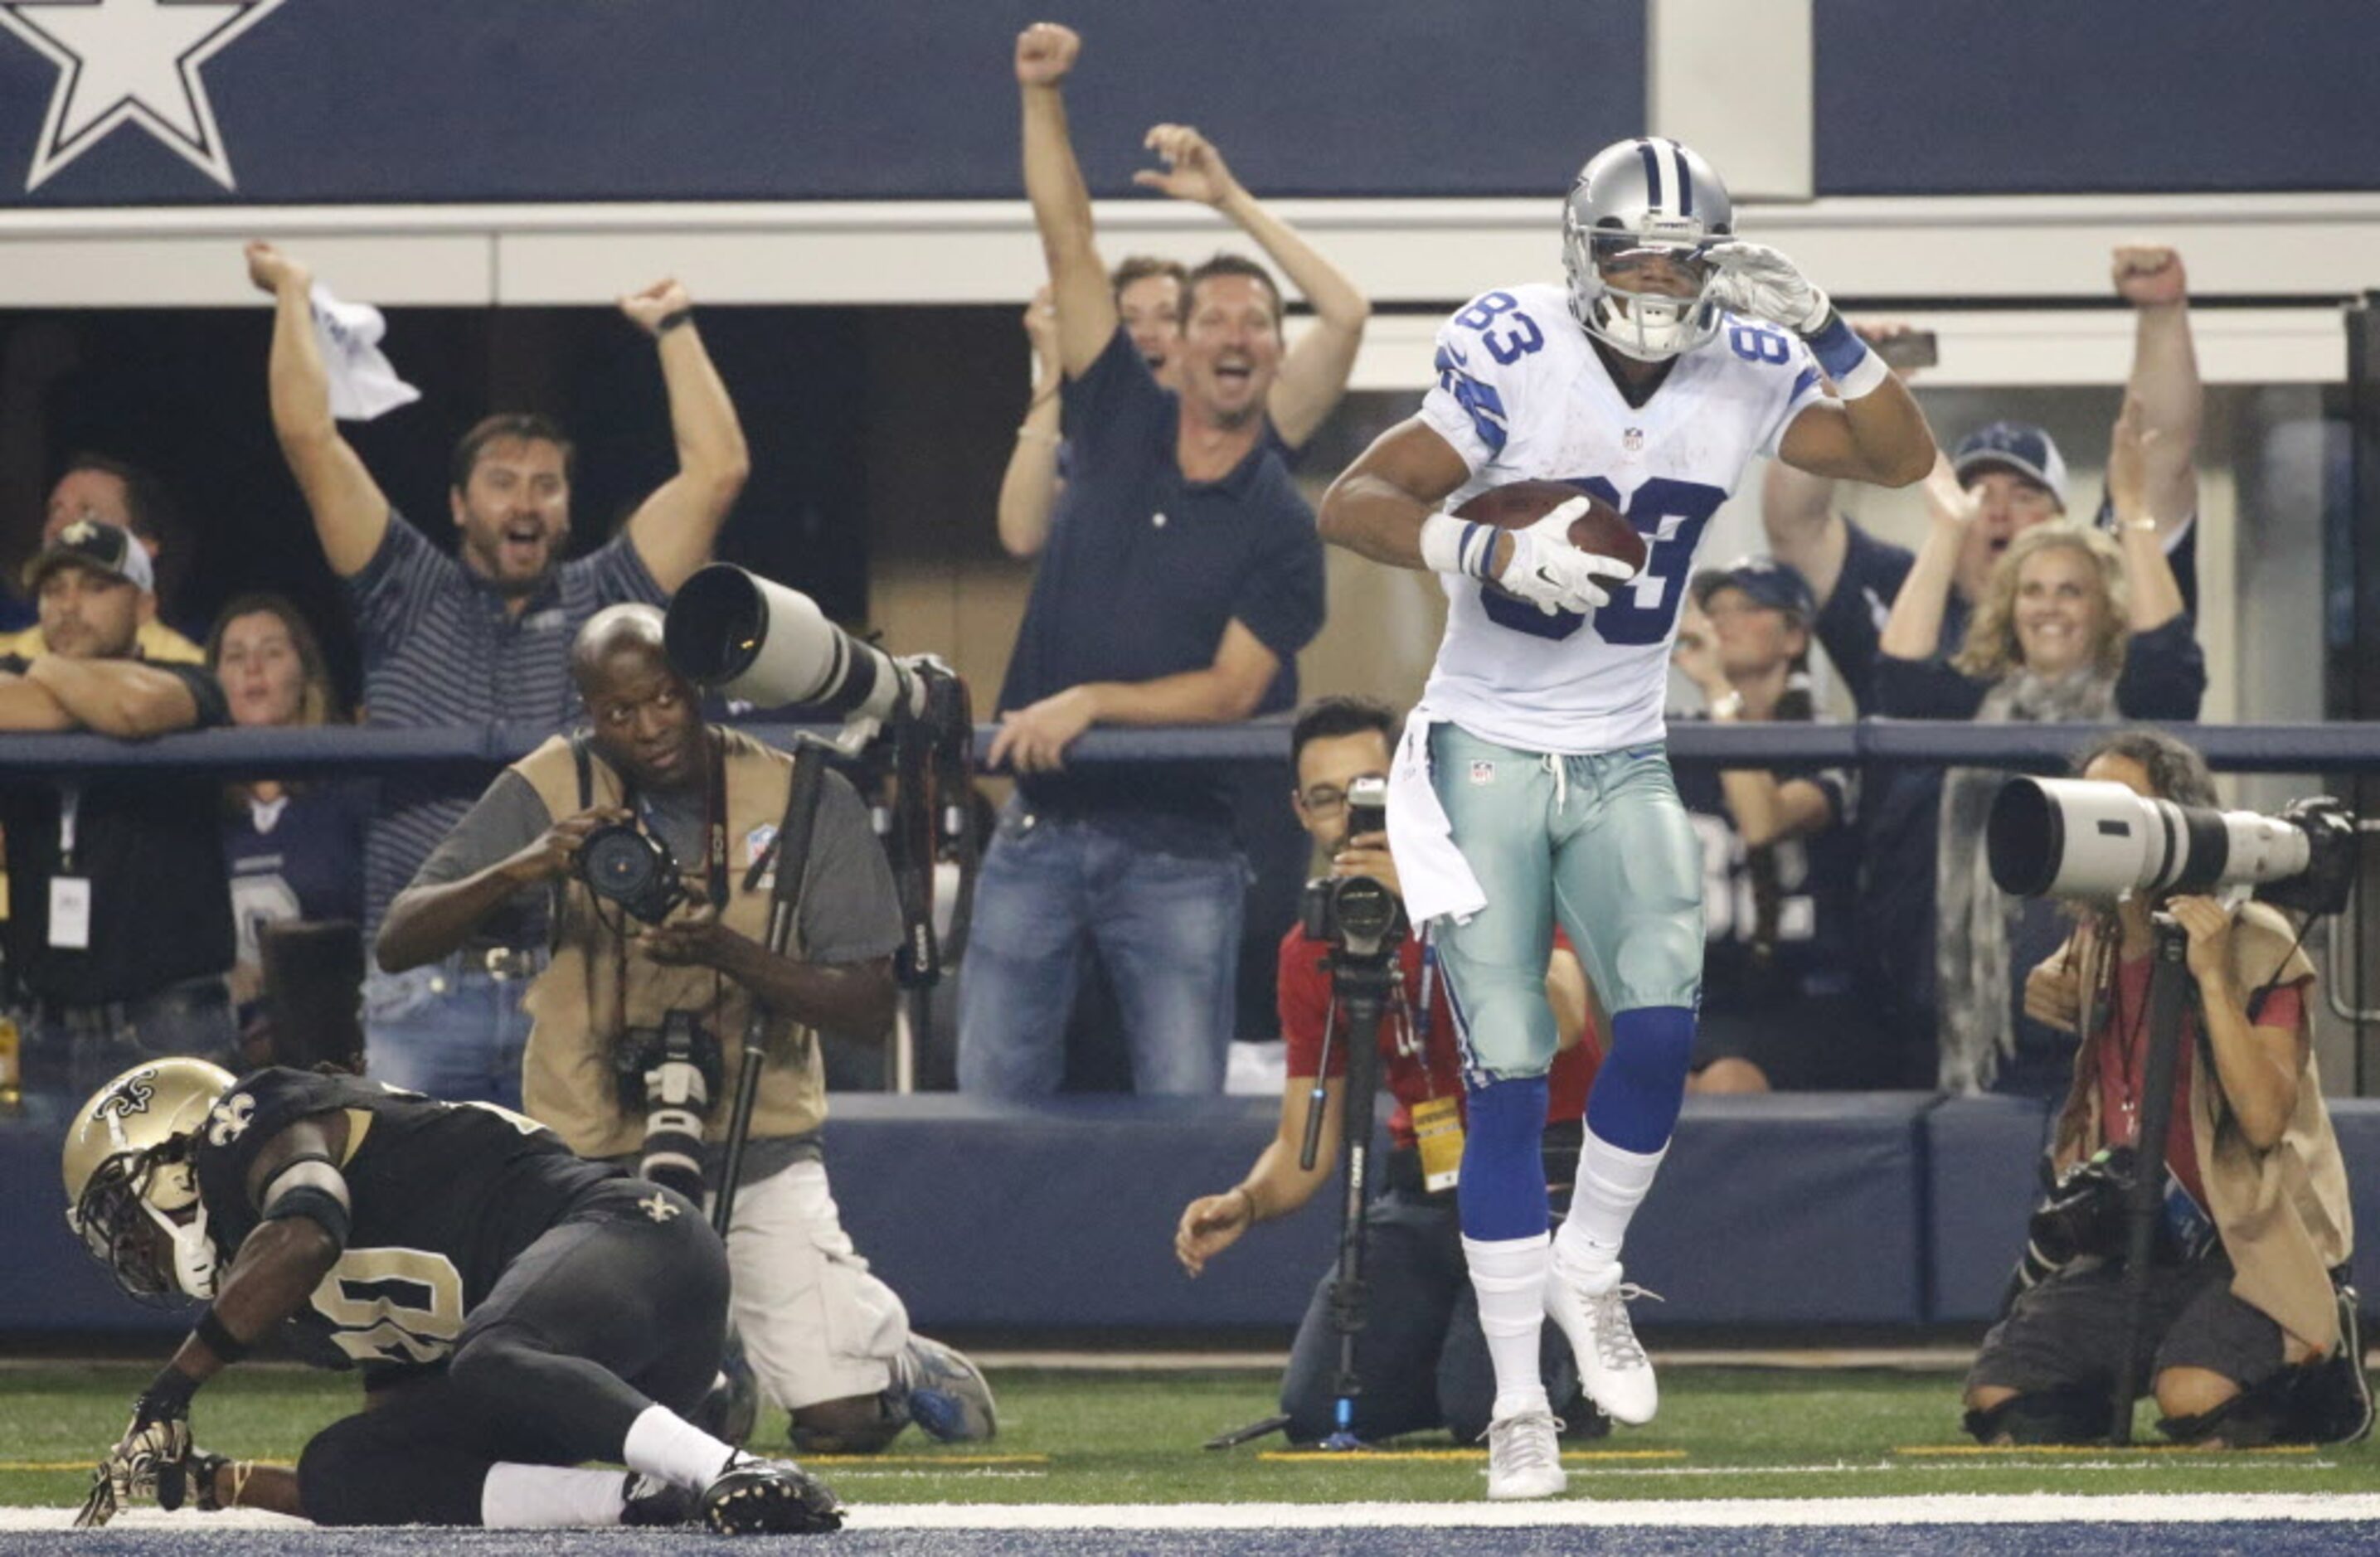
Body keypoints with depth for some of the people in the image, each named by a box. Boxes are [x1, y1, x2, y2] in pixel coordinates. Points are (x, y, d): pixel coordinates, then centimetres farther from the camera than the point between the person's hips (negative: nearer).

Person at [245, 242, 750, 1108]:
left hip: (573, 995, 0)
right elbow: (309, 441, 8)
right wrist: (293, 298, 15)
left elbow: (717, 470, 10)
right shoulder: (408, 604, 12)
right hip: (419, 994, 0)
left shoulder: (601, 605, 13)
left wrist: (673, 328, 17)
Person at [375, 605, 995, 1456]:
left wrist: (728, 951, -26)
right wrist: (516, 870, -30)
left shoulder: (807, 801, -6)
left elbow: (868, 1005, -10)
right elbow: (398, 941, -12)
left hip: (759, 1146, -1)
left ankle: (890, 1350, 27)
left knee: (843, 1421, -12)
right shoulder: (544, 795, -6)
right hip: (593, 1156, 1)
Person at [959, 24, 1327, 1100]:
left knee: (1184, 1112, -4)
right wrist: (1041, 97, 0)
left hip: (1179, 842, -3)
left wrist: (1089, 705, -18)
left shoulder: (1280, 526, -1)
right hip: (1040, 829, 3)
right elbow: (1068, 242, 5)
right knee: (991, 1096, 1)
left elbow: (1231, 689, -8)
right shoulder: (1125, 426, 7)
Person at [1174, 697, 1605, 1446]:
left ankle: (1570, 1364, 11)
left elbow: (1558, 1027, -28)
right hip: (1422, 1186, 5)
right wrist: (1244, 1204, -14)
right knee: (1317, 1411, -11)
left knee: (1485, 1408, -25)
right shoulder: (1311, 951, 6)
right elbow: (1305, 1146, 8)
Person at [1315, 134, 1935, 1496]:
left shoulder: (1742, 376, -2)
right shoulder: (1518, 361, -15)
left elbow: (1903, 457, 3)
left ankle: (1589, 1270, 9)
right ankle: (1518, 1400, 2)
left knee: (1663, 1019, -18)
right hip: (1486, 753, -3)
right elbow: (1352, 504, -18)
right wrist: (1490, 556, -34)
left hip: (1623, 762, 3)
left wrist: (1823, 331, -12)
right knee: (1508, 1074, -6)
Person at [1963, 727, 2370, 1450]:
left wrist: (2211, 975, -26)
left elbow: (2264, 1119, -22)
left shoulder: (2256, 944, -11)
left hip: (2252, 1251, -6)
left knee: (2192, 1397, -32)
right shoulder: (2094, 950, 8)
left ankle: (2319, 1364, 1)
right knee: (1999, 1402, -12)